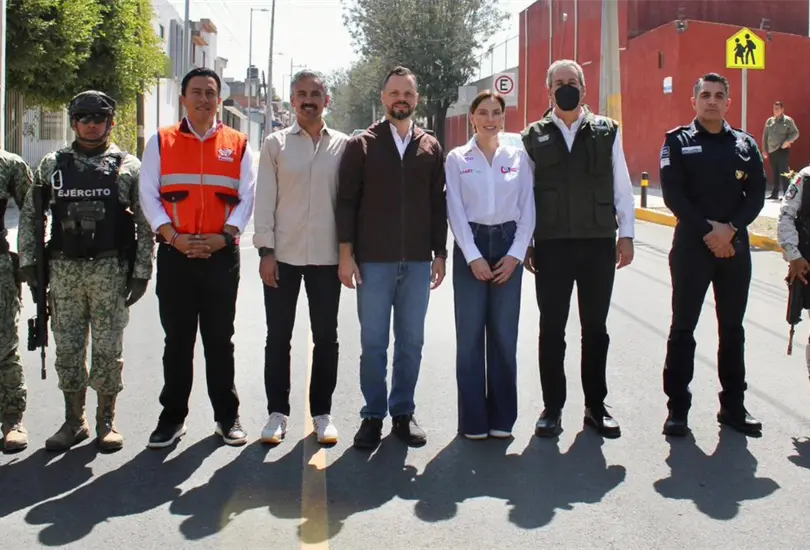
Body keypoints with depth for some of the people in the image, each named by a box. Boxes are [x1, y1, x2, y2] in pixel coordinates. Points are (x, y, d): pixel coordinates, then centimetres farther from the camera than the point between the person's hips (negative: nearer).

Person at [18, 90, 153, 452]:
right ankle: (74, 421, 20)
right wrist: (28, 260, 4)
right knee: (67, 348, 7)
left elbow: (145, 223, 1)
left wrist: (141, 272, -4)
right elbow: (29, 215, 13)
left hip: (110, 270, -2)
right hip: (64, 270, 3)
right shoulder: (52, 165, 10)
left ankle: (106, 420, 16)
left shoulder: (128, 166, 3)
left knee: (108, 348, 3)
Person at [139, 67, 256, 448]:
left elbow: (247, 196, 3)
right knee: (177, 339, 6)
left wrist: (224, 235, -11)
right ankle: (173, 417, 17)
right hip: (174, 255, 0)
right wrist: (172, 236, -11)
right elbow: (148, 194, 1)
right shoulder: (161, 141, 7)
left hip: (222, 254, 0)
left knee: (219, 339, 7)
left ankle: (227, 416, 17)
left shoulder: (238, 144, 7)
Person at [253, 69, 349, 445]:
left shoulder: (343, 146, 5)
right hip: (283, 254, 0)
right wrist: (266, 250, -6)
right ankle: (277, 413, 15)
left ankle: (321, 412, 18)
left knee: (326, 337, 7)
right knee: (278, 337, 5)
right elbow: (264, 199, 1)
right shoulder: (275, 144, 4)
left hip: (327, 255, 0)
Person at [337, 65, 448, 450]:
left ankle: (403, 412, 19)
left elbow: (438, 205, 11)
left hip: (417, 261, 2)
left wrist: (440, 253, 7)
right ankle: (373, 415, 13)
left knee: (411, 342, 7)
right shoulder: (361, 145, 3)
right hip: (373, 260, -2)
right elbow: (346, 201, 0)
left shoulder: (431, 148, 10)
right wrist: (346, 253, -6)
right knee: (373, 343, 2)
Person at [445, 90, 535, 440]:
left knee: (504, 335, 3)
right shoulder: (457, 159, 3)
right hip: (470, 247, -1)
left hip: (508, 246, 1)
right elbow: (455, 211, -3)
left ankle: (502, 417, 13)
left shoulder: (518, 157, 7)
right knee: (470, 335, 0)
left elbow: (527, 208, 4)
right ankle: (473, 419, 7)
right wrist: (474, 256, -11)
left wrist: (516, 254, -6)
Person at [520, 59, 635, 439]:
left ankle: (595, 406, 21)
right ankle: (552, 408, 18)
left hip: (598, 243, 1)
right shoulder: (534, 136, 4)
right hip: (551, 245, 0)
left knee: (595, 328, 10)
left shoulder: (607, 131, 4)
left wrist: (626, 235, 0)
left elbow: (621, 187, 4)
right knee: (551, 329, 6)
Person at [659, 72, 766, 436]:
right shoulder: (678, 142, 1)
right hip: (691, 246, -3)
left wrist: (731, 229, -13)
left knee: (732, 328, 10)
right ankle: (677, 408, 7)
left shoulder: (745, 144, 9)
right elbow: (672, 195, -8)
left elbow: (757, 194, 2)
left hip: (735, 247, 3)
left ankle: (733, 406, 19)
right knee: (683, 328, 1)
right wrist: (707, 231, -15)